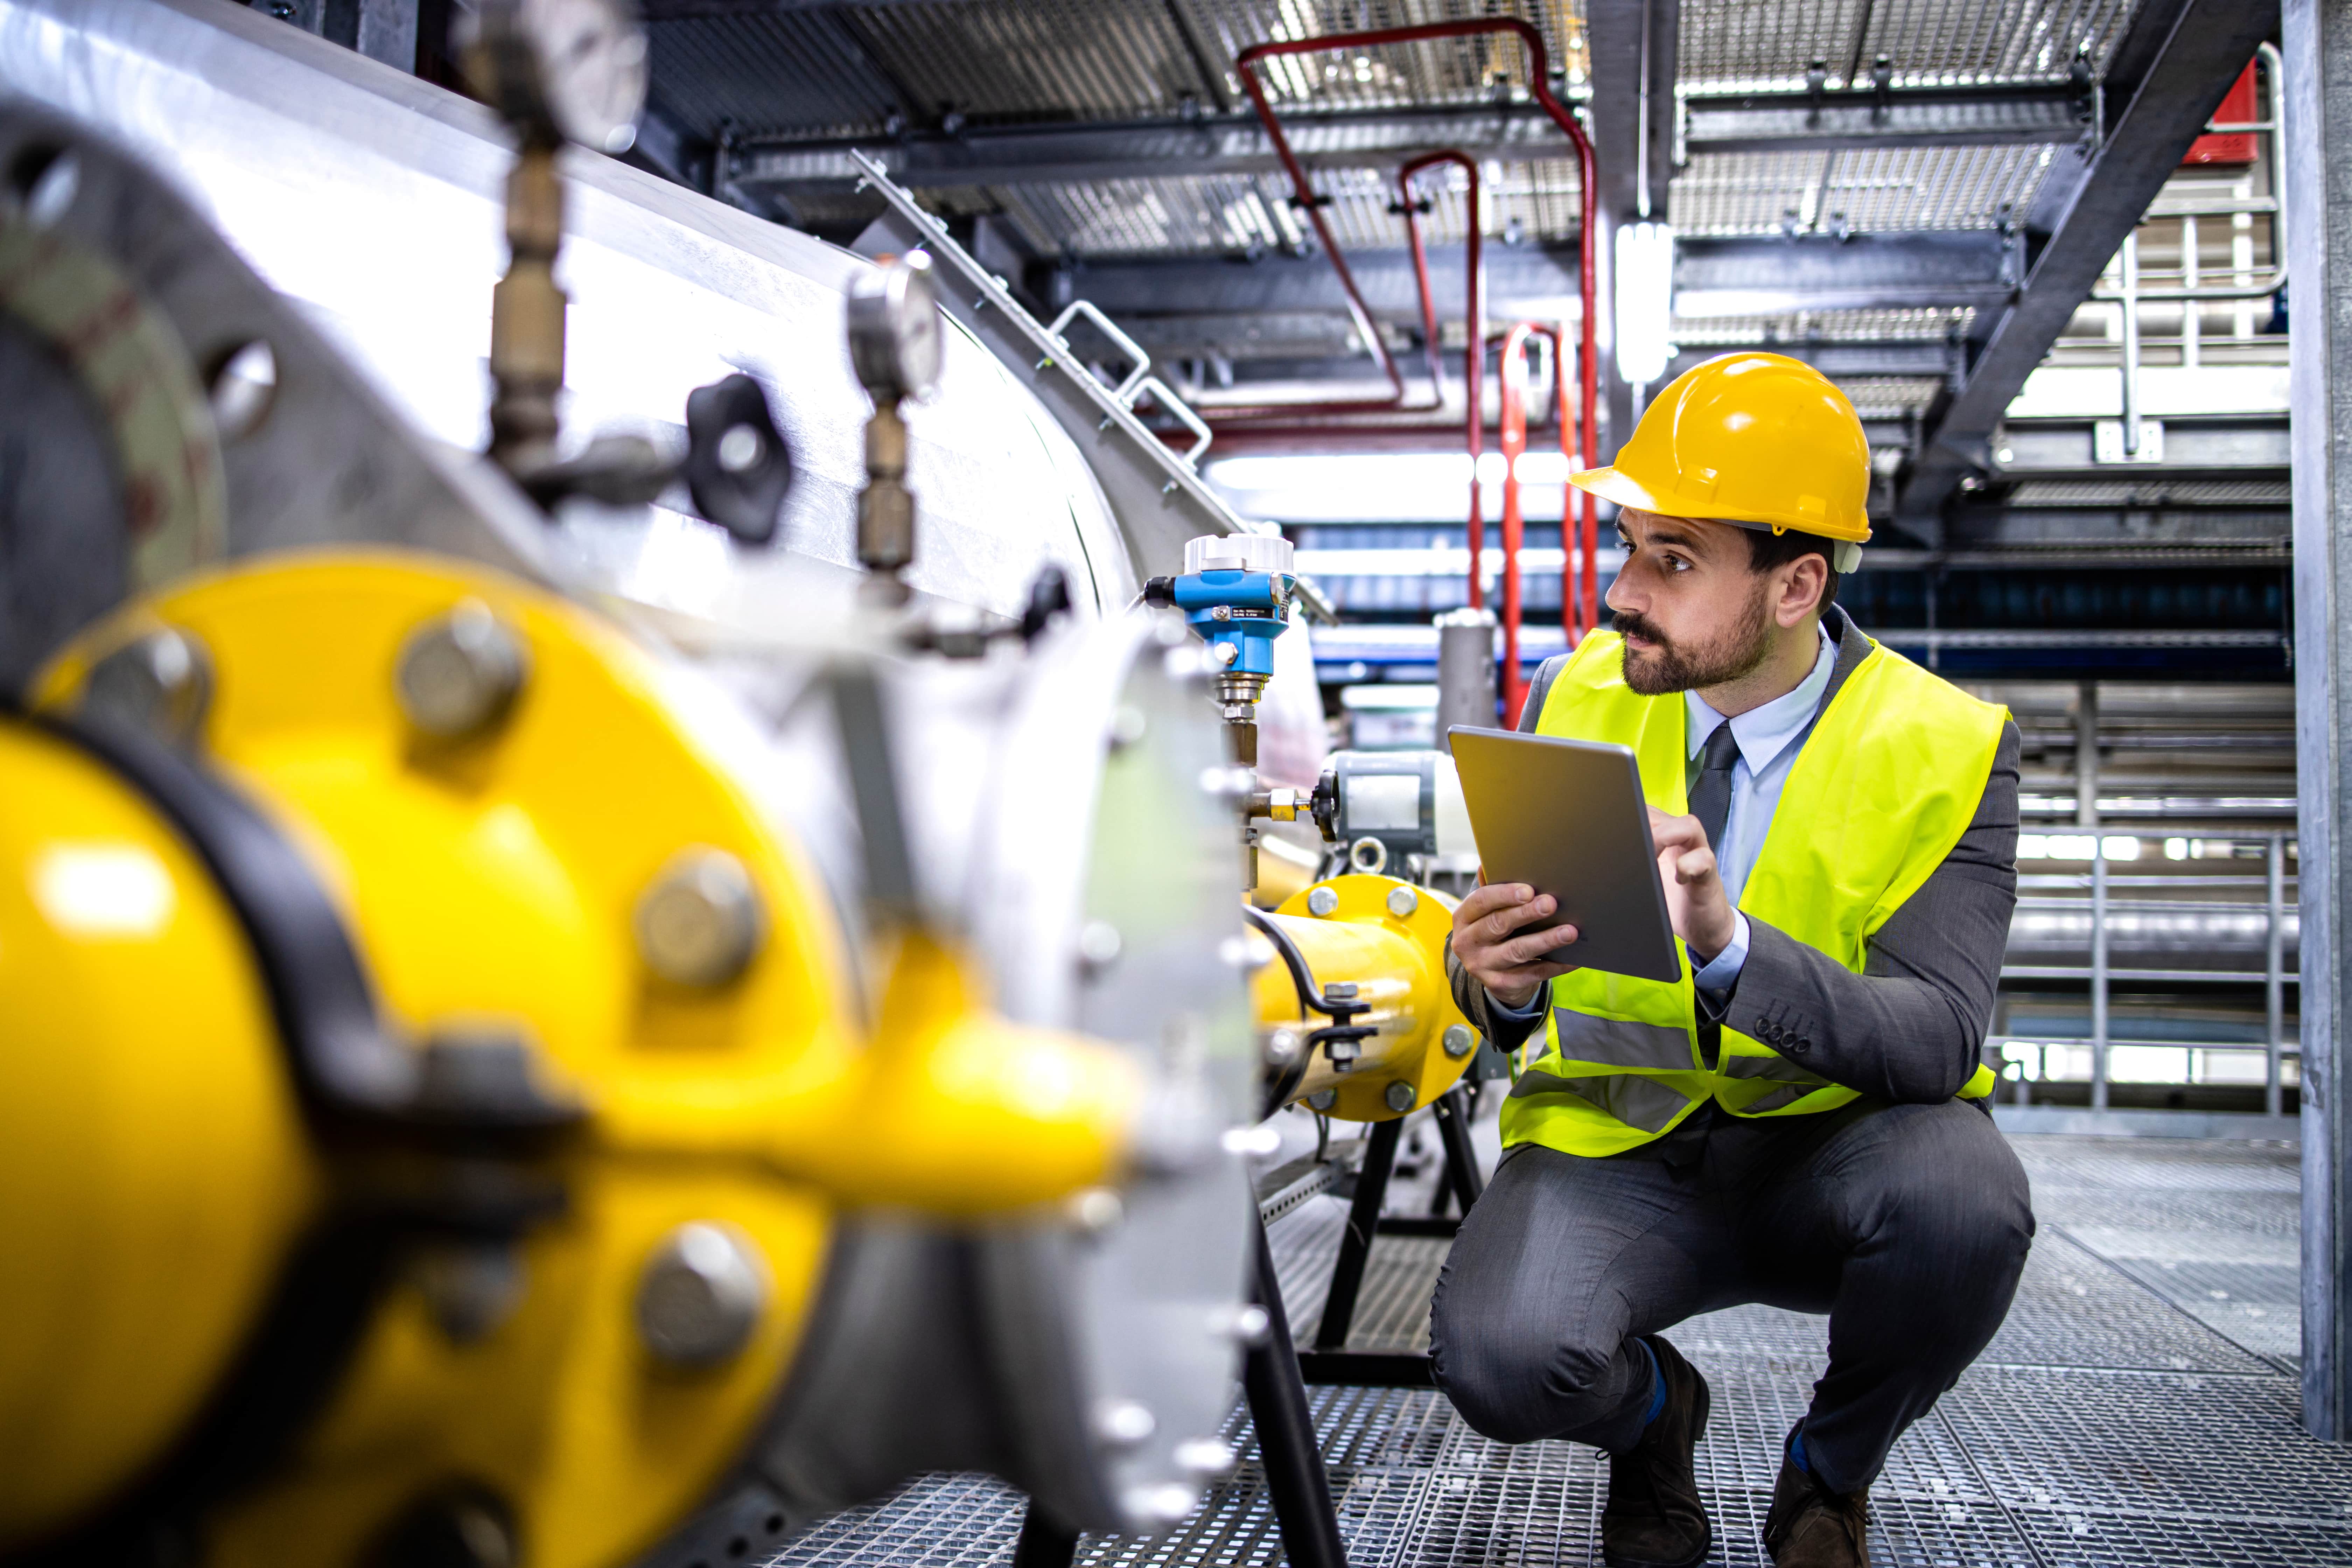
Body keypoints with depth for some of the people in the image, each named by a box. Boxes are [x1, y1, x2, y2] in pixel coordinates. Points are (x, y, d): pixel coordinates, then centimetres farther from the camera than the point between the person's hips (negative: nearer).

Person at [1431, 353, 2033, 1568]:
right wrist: (1496, 979, -25)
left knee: (1963, 1195, -35)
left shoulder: (1945, 749, -10)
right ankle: (1653, 1409, 11)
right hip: (1613, 1146, 1)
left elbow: (1938, 1038, -21)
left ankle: (1830, 1470, 0)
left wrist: (1729, 946, -38)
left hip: (1838, 1144, 0)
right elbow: (1514, 980, 0)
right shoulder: (1579, 698, -2)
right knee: (1498, 1356, -29)